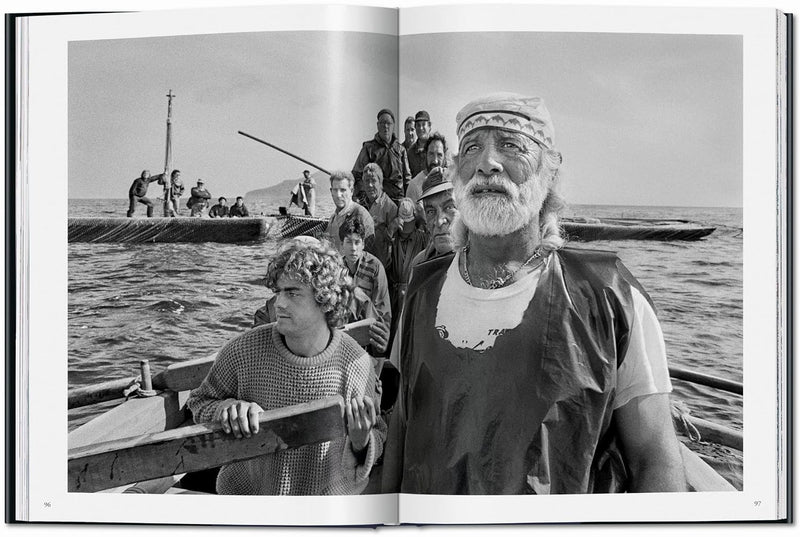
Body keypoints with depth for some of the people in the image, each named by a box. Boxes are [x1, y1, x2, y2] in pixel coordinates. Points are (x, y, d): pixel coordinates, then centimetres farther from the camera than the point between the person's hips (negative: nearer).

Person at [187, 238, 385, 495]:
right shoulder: (243, 351, -11)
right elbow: (199, 403, 4)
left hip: (330, 494, 0)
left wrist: (361, 443, -18)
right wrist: (229, 409, -16)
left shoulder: (355, 363, -11)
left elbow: (377, 435, 4)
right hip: (247, 492, 0)